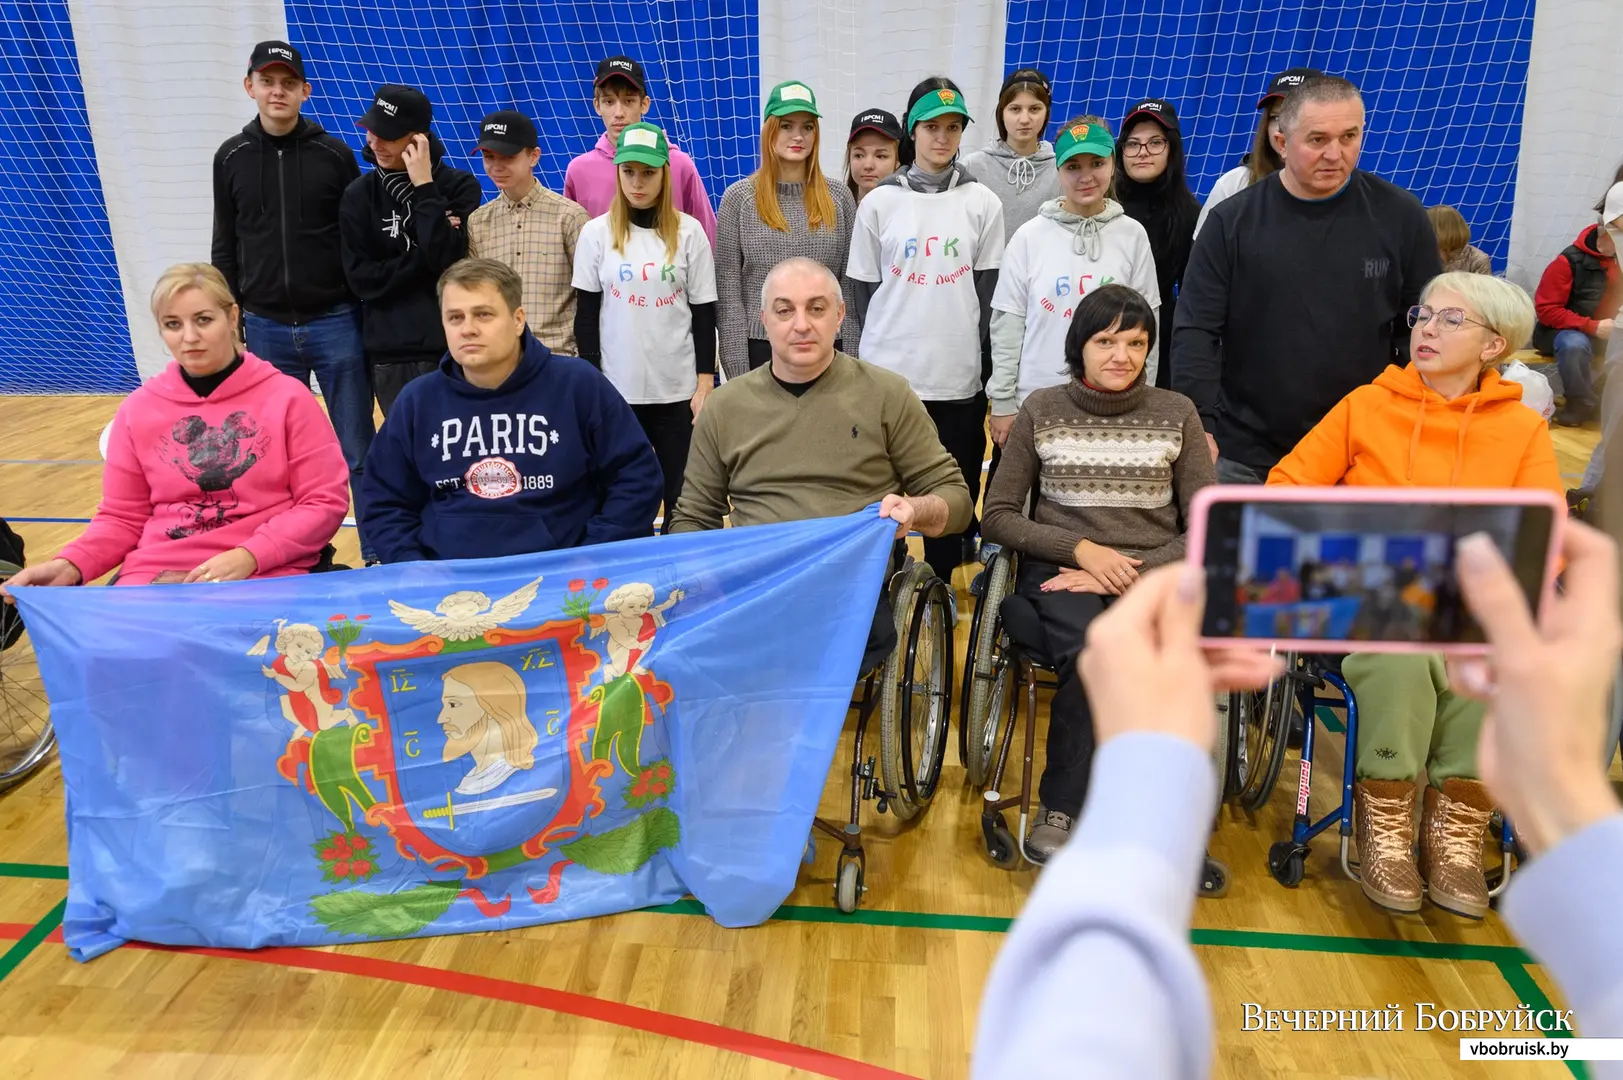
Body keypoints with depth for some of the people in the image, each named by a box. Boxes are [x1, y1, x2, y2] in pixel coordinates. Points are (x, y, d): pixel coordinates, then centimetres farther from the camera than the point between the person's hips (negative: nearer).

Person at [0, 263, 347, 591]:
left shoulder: (287, 397, 0)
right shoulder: (138, 408, 10)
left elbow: (325, 502, -2)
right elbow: (122, 517, 15)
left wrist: (250, 557, -14)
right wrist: (70, 565, -4)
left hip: (266, 575, -3)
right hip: (157, 575, 4)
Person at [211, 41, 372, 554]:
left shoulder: (335, 155, 0)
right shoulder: (231, 157, 7)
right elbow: (226, 249, 11)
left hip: (336, 324, -2)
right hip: (266, 329, 3)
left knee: (358, 454, 1)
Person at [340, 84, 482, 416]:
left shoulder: (460, 186, 0)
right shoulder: (359, 195, 5)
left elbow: (449, 261, -13)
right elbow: (362, 278, -2)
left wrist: (424, 188, -13)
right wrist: (424, 256, -9)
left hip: (451, 349, -2)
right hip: (391, 357, 2)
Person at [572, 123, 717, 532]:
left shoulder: (688, 232, 1)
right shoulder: (596, 233, 1)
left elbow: (704, 313, 2)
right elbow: (586, 315, 3)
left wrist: (705, 383, -3)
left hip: (679, 388, 0)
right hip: (617, 388, 0)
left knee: (682, 495, 4)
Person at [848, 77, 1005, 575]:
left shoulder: (982, 202, 5)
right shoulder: (879, 202, 4)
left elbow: (989, 287, 5)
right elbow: (863, 288, 7)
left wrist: (983, 362, 0)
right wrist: (877, 347, 4)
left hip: (959, 375, 1)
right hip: (888, 372, 0)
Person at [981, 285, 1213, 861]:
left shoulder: (1176, 413, 10)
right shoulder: (1041, 410, 8)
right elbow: (997, 517, 6)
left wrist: (1131, 573, -9)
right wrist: (1081, 548, -8)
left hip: (1153, 573, 1)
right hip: (1060, 571, -1)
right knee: (1090, 650, -34)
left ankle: (1062, 804, -15)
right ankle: (1061, 807, -14)